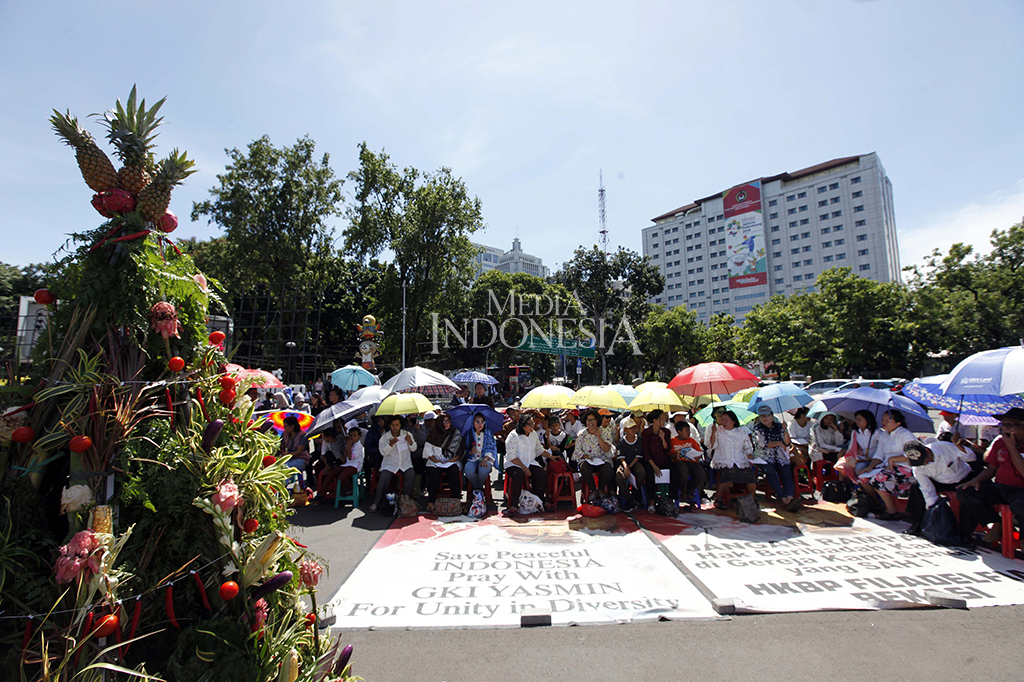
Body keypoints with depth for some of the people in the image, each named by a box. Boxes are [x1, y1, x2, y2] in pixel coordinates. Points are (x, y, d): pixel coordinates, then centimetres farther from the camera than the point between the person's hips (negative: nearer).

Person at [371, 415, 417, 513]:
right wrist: (390, 444, -25)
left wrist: (410, 441, -18)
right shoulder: (384, 437, 1)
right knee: (384, 478, -25)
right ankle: (376, 503, -7)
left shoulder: (407, 434, 4)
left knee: (411, 475, -25)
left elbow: (414, 449, 3)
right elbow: (383, 453, -8)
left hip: (405, 463, 1)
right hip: (389, 464, -1)